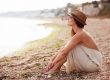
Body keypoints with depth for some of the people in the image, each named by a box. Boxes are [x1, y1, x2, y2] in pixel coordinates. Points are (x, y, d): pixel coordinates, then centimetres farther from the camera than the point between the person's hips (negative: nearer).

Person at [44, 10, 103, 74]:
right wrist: (52, 59, 3)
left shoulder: (80, 34, -23)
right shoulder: (78, 33, 5)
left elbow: (64, 52, -24)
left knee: (71, 48, -18)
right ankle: (57, 67, 0)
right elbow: (64, 48, 8)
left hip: (94, 63, -9)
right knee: (68, 48, 4)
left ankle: (56, 68, -7)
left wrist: (53, 62, -14)